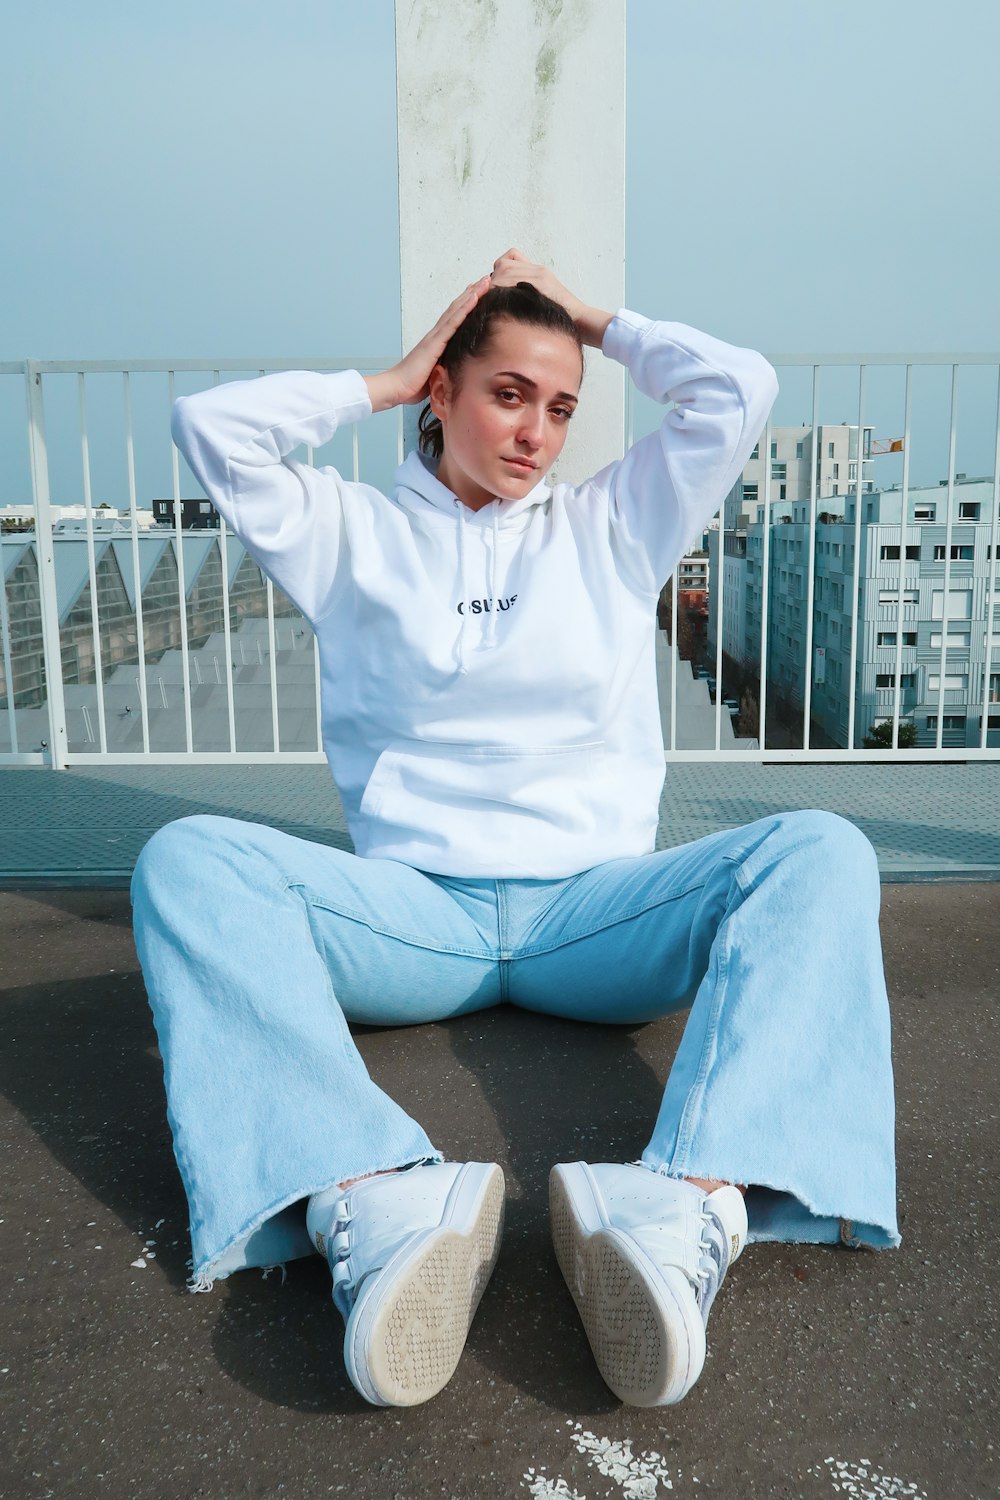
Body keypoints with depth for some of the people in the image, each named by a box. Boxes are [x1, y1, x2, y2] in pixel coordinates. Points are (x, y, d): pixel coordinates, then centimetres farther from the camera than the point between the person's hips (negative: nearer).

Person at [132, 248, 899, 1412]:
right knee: (187, 858, -28)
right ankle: (375, 1208, -49)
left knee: (821, 853, -26)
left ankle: (694, 1212, -48)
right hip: (415, 910, 0)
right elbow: (210, 425, 4)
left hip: (594, 906, 1)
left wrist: (600, 325, 22)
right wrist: (384, 382, 13)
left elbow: (739, 389, 11)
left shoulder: (611, 526, 21)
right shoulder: (356, 536, 17)